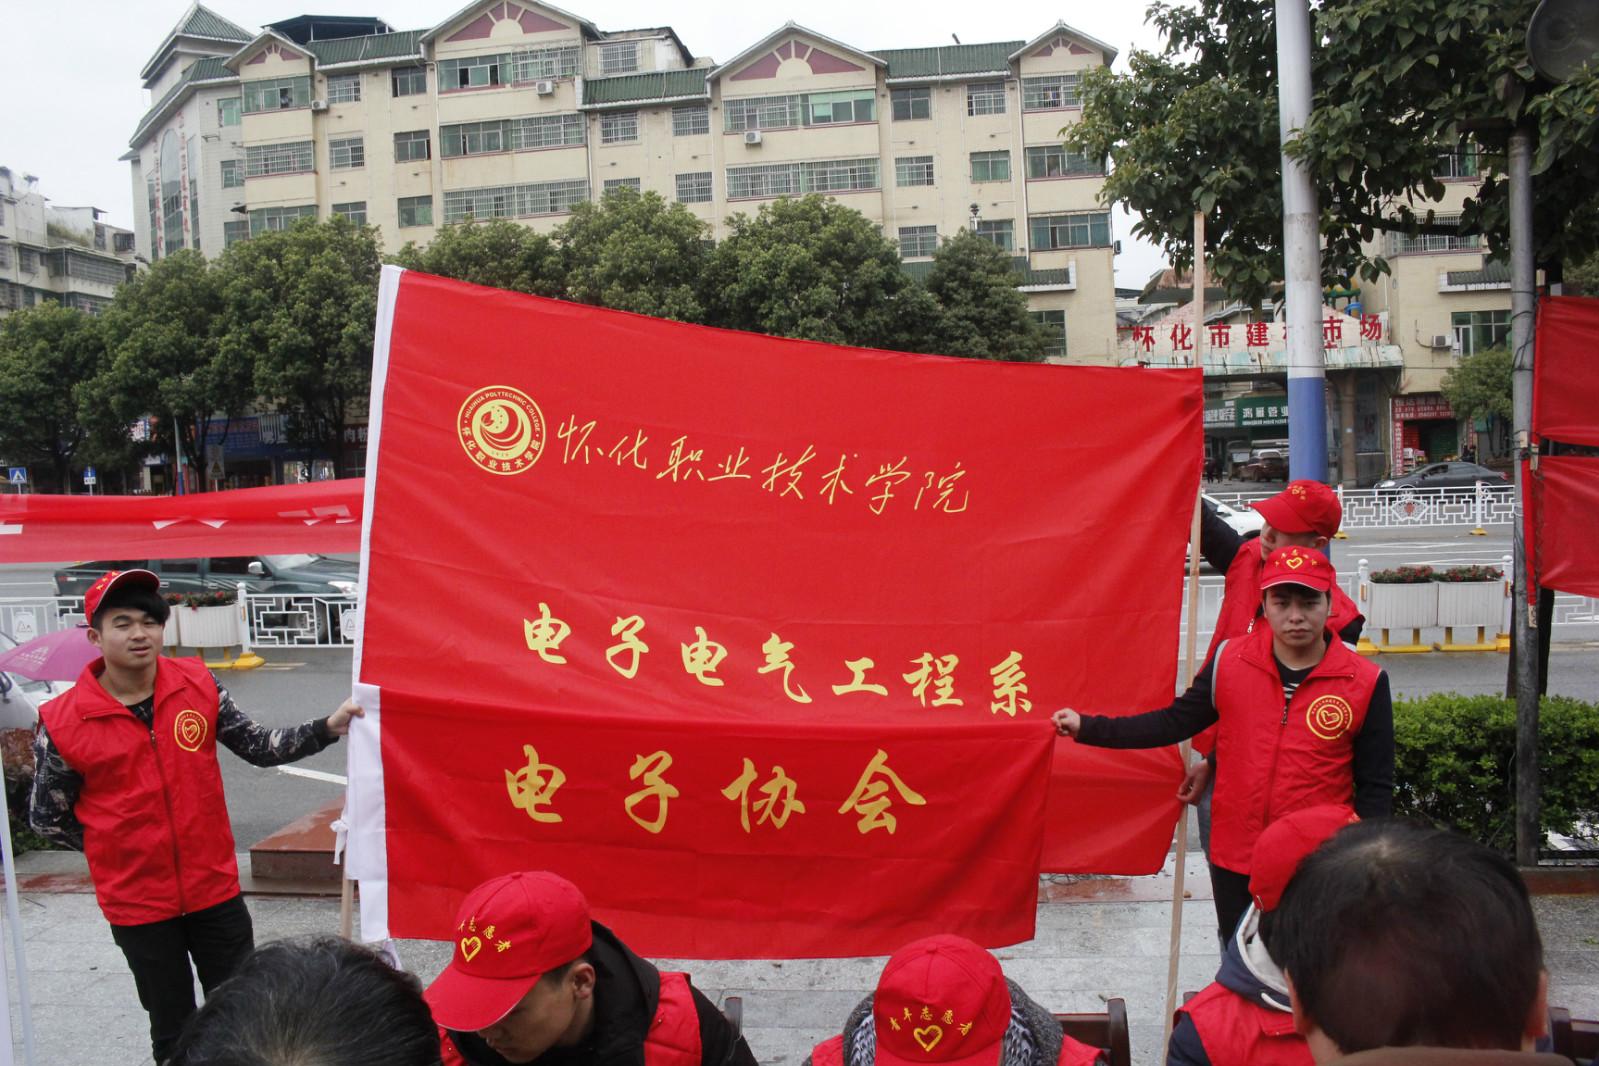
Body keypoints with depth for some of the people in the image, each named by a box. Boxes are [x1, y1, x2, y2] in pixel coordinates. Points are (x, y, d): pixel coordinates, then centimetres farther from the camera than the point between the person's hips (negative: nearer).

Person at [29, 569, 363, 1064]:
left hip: (216, 889, 2)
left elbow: (258, 746, -2)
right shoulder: (63, 723, -12)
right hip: (138, 905, -2)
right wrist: (125, 845, 2)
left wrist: (327, 727, -15)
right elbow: (46, 818, 0)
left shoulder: (197, 685, -6)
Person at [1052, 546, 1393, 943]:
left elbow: (1375, 788, -2)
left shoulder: (1365, 683, -9)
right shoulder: (1231, 660, -5)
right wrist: (1087, 728, -5)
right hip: (1233, 860, 2)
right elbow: (1175, 722, 1)